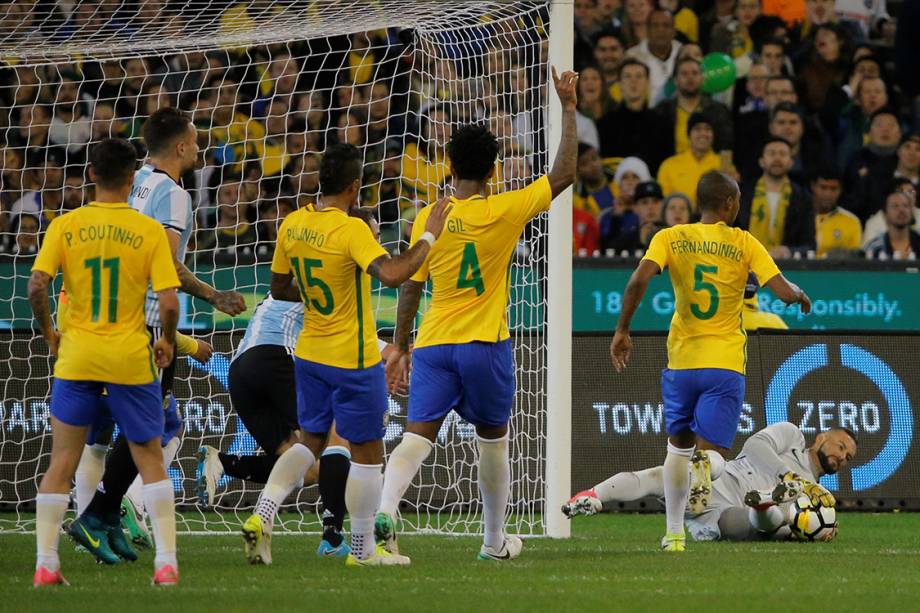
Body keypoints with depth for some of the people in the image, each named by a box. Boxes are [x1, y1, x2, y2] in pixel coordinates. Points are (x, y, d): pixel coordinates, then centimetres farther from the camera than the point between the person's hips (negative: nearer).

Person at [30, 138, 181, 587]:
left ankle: (45, 564, 4)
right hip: (131, 358, -1)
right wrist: (168, 342, 8)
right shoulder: (149, 230, -6)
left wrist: (48, 332, 6)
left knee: (62, 461, 8)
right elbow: (168, 302, -11)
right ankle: (166, 562, 4)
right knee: (149, 459, 10)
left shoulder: (65, 226, -3)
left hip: (76, 354, 1)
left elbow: (36, 286, -11)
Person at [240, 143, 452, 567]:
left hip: (309, 353, 7)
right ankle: (363, 549, 12)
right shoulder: (351, 230, -21)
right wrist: (428, 237, -26)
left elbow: (279, 288, 11)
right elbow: (392, 274, -35)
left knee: (310, 439, 19)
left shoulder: (292, 225, 1)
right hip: (353, 359, -7)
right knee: (366, 451, 5)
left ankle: (261, 516, 1)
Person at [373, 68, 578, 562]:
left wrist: (401, 345, 15)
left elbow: (410, 286, 5)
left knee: (418, 435, -5)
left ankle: (386, 509, -31)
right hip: (485, 344, -2)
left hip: (433, 344, 2)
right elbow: (563, 174, -1)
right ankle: (494, 540, 25)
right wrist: (569, 109, 4)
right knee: (493, 440, 15)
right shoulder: (504, 212, -6)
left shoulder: (427, 219, 1)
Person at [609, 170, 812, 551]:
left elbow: (639, 280, -15)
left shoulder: (670, 238, 1)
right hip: (725, 363, -2)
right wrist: (799, 294, 15)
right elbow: (784, 293, -8)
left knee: (679, 445, 20)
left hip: (682, 360, 2)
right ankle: (704, 468, -41)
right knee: (711, 450, -4)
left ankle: (675, 534, 21)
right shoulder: (744, 243, -1)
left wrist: (622, 330, -7)